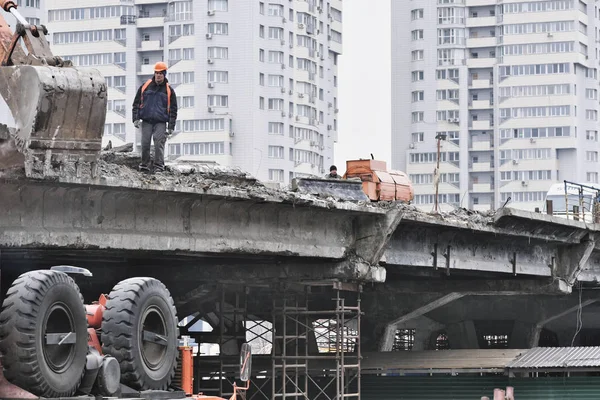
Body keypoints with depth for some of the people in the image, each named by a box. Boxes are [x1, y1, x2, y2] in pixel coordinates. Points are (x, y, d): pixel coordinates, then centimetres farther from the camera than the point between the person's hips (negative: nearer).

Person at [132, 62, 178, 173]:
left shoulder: (169, 90, 7)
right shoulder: (145, 86, 10)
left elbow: (173, 110, 8)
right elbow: (136, 103, 13)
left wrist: (171, 127, 2)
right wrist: (136, 118, 3)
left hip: (161, 122, -2)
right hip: (146, 121, 2)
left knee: (159, 144, -12)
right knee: (145, 143, -2)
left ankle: (159, 166, -10)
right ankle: (144, 166, 7)